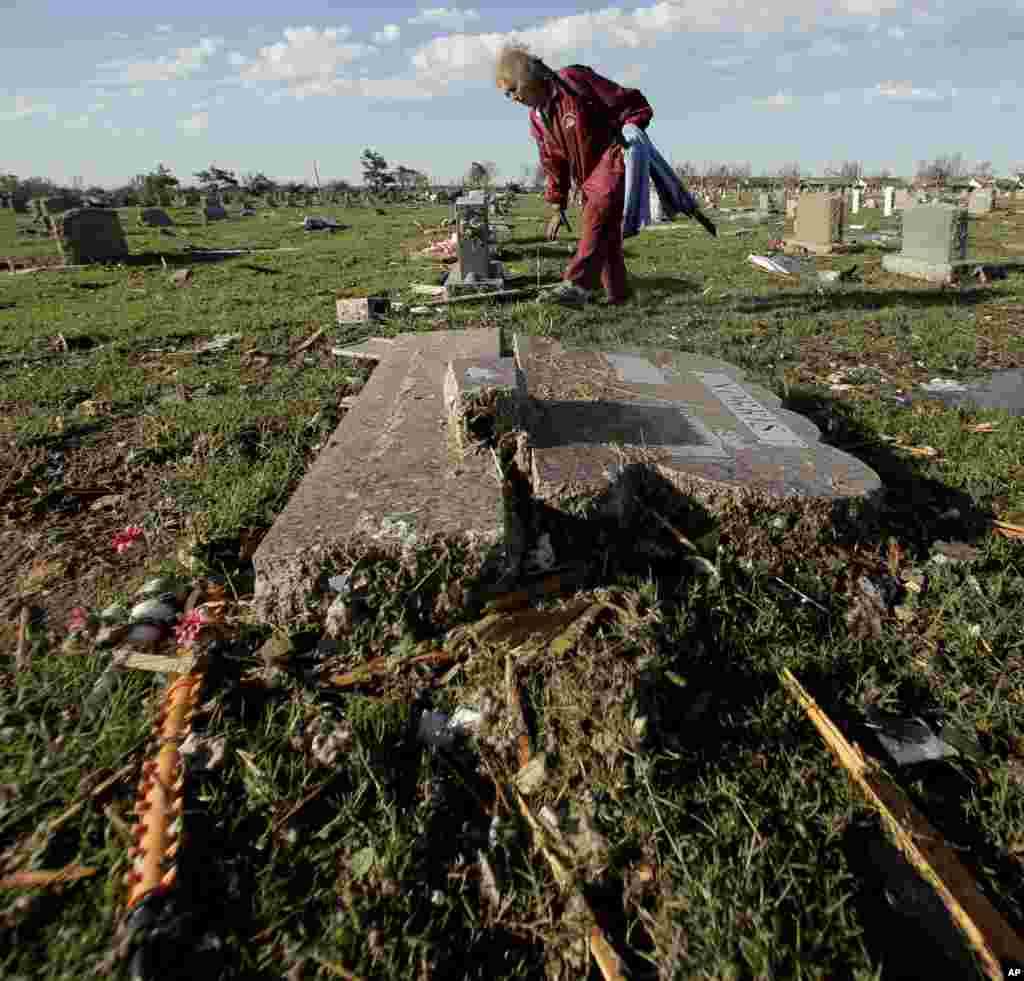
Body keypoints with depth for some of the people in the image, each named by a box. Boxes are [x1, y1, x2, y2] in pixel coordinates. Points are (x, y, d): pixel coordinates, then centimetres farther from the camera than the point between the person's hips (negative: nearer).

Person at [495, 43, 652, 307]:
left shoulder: (575, 80, -11)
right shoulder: (537, 119, 11)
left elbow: (631, 103, -10)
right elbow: (554, 165, 17)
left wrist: (630, 130, -24)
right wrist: (557, 207, 14)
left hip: (614, 159, -8)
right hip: (588, 177, 8)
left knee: (596, 214, -28)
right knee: (604, 234, 5)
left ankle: (578, 285, -36)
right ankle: (618, 295, 11)